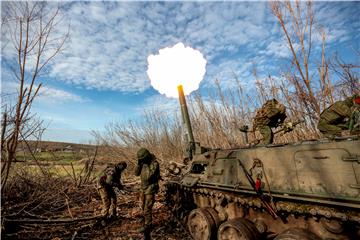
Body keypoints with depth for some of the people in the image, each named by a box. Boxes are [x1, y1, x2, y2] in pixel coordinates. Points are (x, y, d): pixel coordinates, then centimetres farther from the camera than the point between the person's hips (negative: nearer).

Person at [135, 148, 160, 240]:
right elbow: (136, 173, -1)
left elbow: (149, 176, -30)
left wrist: (146, 165, -27)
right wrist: (139, 164, -15)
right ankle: (146, 220, 43)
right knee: (143, 207, 22)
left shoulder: (154, 163, -22)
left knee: (147, 209, -8)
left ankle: (147, 226, 2)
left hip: (150, 188, -8)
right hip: (143, 188, 8)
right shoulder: (143, 163, 1)